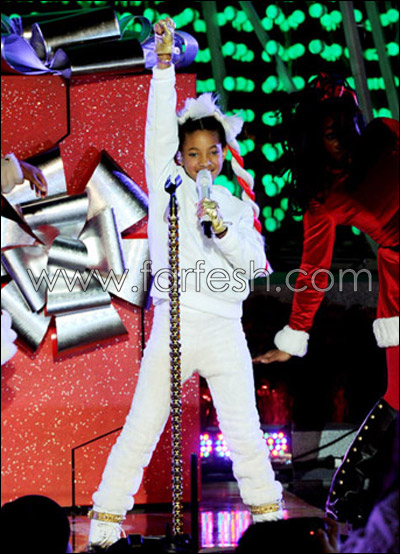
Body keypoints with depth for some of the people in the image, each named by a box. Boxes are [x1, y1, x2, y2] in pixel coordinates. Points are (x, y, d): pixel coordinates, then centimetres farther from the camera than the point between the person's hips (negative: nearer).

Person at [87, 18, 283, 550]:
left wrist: (222, 229, -12)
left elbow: (256, 262, 4)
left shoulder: (237, 207, 14)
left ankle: (268, 511, 13)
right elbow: (160, 129, -4)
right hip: (174, 325, -2)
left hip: (225, 330, 2)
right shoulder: (167, 187, 7)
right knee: (142, 427, -3)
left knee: (244, 431, 1)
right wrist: (164, 65, -13)